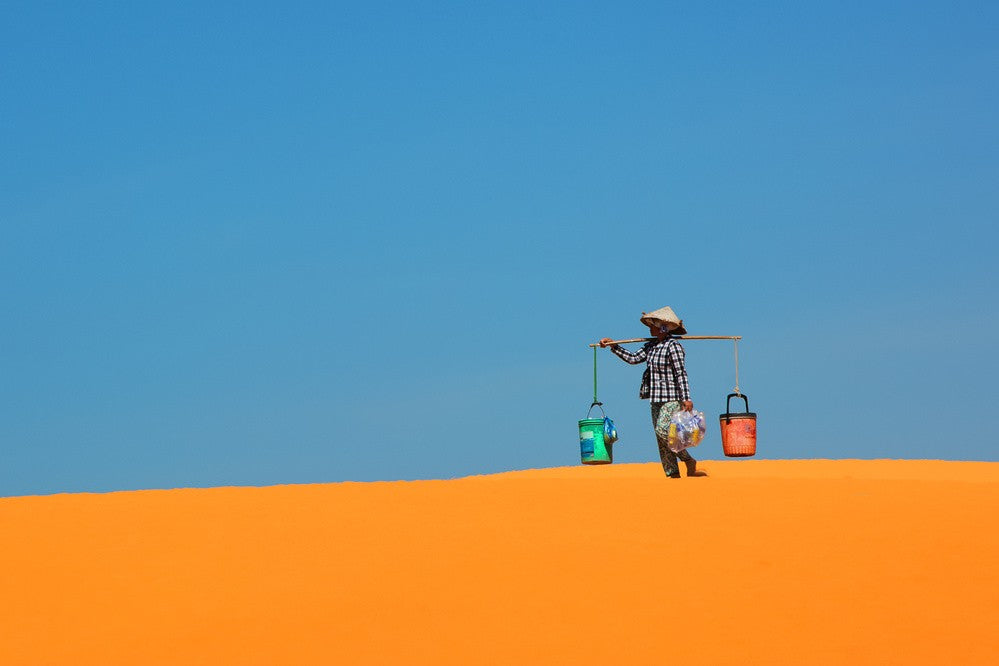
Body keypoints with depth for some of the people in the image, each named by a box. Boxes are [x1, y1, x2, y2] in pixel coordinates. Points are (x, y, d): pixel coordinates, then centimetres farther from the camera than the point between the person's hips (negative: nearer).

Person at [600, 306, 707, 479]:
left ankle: (690, 462, -2)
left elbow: (681, 373, -16)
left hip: (672, 398, -9)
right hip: (656, 399, 9)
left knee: (664, 432, -18)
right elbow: (633, 358, 17)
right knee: (662, 439, 5)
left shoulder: (673, 345, -11)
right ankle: (673, 474, 7)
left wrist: (686, 398, -20)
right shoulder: (651, 346, 13)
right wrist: (613, 346, 12)